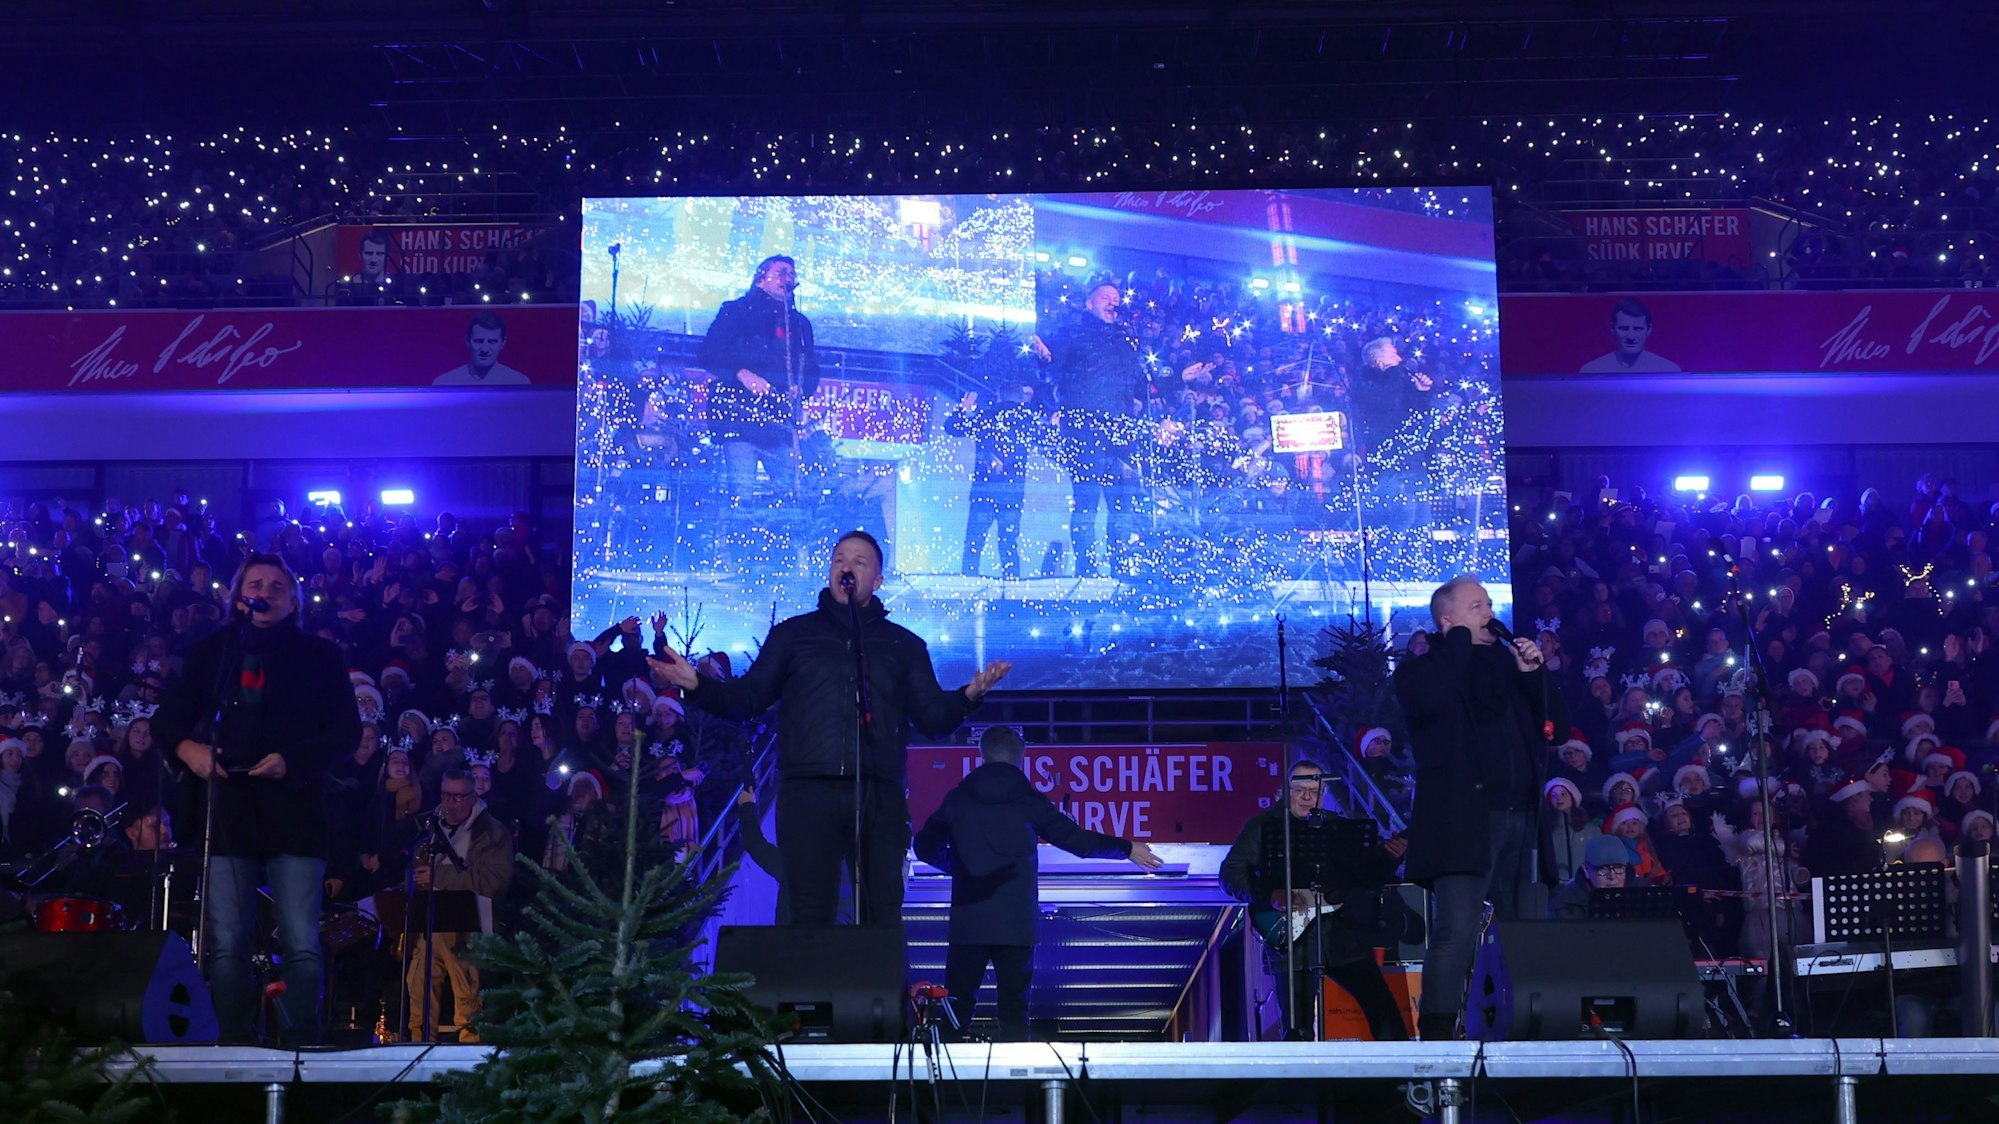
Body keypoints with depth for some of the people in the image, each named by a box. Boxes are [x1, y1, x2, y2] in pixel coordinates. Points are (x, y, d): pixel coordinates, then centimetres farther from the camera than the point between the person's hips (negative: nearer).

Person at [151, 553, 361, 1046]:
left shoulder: (321, 655, 9)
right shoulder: (210, 651, 14)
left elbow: (348, 731, 3)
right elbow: (168, 717, 14)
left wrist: (294, 760, -12)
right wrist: (187, 747, -8)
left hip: (295, 813, -2)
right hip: (227, 812, 2)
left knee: (302, 946, -6)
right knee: (225, 945, 0)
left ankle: (300, 1047, 2)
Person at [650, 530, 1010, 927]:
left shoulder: (904, 644, 19)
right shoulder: (793, 633, 18)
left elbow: (933, 717, 13)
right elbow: (747, 698, 13)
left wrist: (971, 694, -7)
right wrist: (696, 683, -5)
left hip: (880, 798, 1)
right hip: (808, 794, -1)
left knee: (883, 917, -2)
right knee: (809, 918, -5)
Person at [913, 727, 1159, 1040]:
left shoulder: (958, 799, 4)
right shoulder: (1030, 800, 1)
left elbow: (926, 847, 10)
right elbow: (1077, 840, 3)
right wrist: (1127, 849, 15)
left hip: (967, 923, 1)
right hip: (1017, 923, 0)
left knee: (957, 1006, 5)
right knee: (1014, 1007, 5)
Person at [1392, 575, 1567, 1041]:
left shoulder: (1506, 663, 20)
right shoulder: (1422, 669, 4)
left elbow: (1556, 723, 16)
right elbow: (1430, 700, -21)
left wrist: (1534, 673, 1)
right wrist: (1462, 638, -8)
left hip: (1521, 815, 6)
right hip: (1464, 819, -6)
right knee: (1457, 929, -16)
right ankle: (1437, 1033, -15)